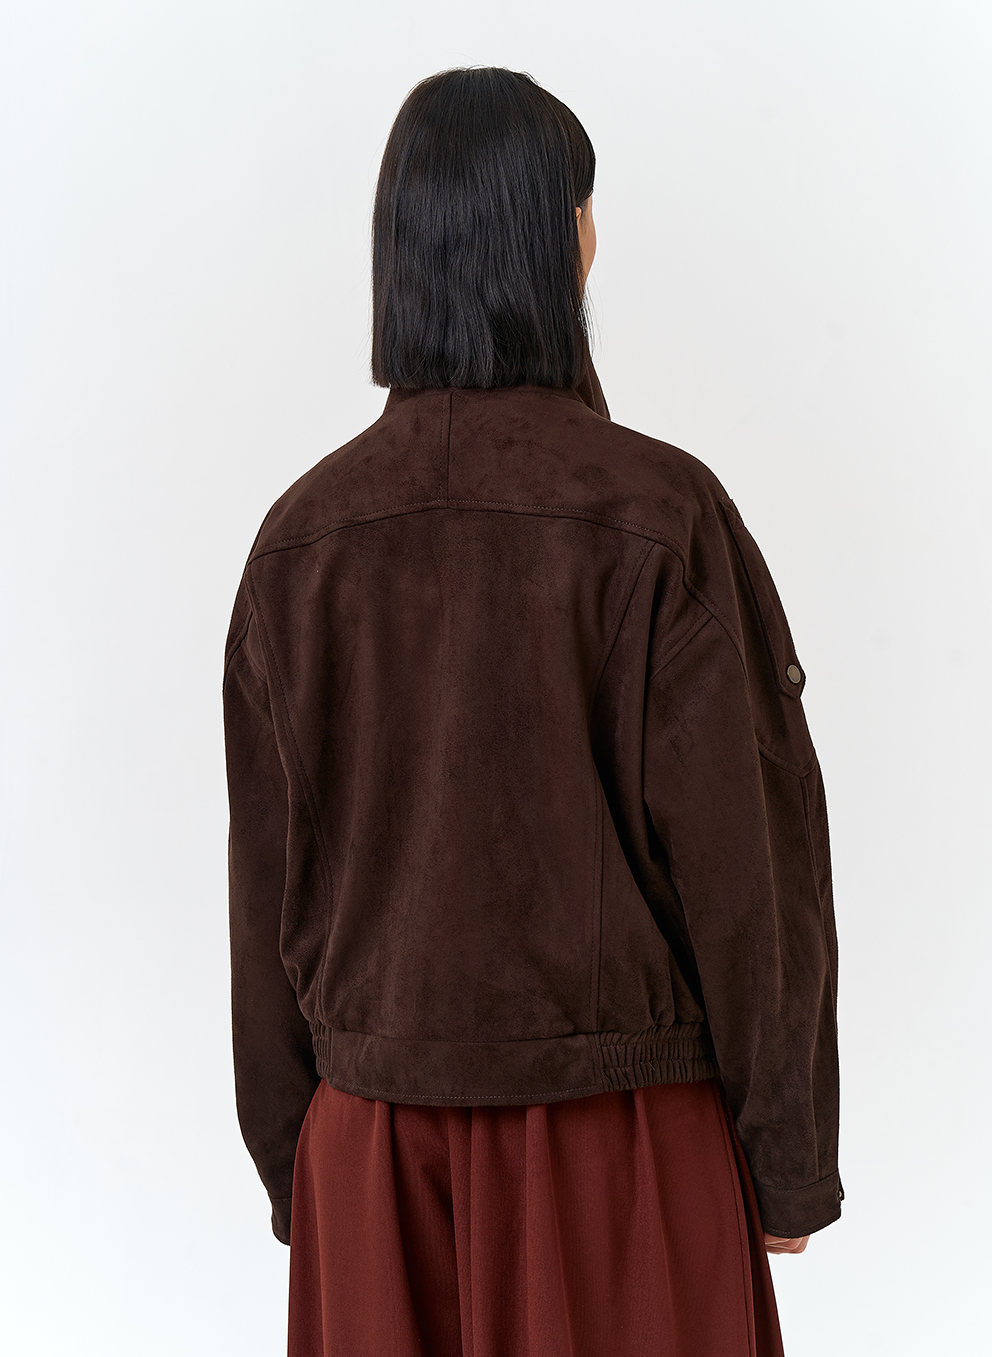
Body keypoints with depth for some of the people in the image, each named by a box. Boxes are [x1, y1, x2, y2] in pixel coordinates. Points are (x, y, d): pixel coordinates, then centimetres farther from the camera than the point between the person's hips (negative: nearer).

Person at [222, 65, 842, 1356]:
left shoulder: (302, 535, -4)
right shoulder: (662, 516, -14)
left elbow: (269, 881, 1)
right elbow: (750, 855, -12)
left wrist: (291, 1158, 12)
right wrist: (793, 1162, 0)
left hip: (377, 1147, 3)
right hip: (623, 1132, -3)